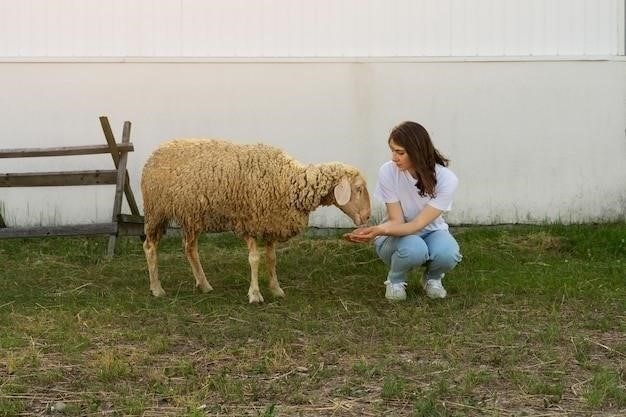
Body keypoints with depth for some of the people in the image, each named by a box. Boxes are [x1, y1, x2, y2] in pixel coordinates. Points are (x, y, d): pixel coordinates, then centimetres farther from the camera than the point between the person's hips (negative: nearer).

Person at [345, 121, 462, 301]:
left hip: (430, 232, 1)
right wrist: (379, 231, -42)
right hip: (397, 234, -1)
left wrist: (380, 230, -45)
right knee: (413, 248, -37)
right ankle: (395, 280, -2)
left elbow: (418, 224, -29)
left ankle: (432, 278, 3)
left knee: (447, 253, -34)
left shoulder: (446, 179, -25)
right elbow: (397, 221, -19)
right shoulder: (388, 171, -23)